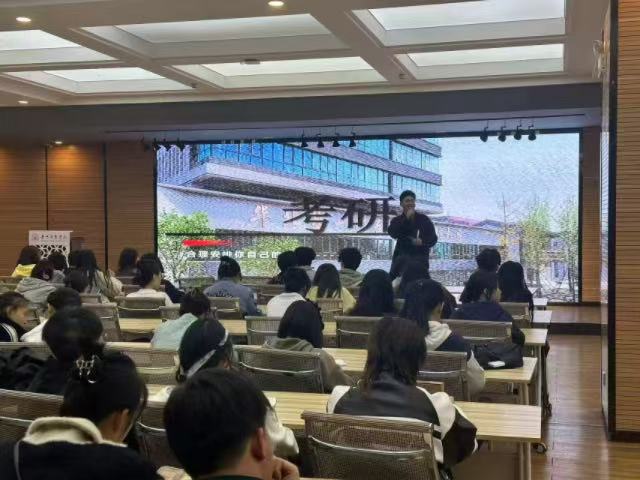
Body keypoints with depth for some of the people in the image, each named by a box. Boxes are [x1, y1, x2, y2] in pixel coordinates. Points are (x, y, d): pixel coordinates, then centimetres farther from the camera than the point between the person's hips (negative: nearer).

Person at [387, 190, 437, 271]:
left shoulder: (424, 219, 7)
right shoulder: (397, 220, 9)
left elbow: (433, 238, 5)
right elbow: (392, 233, -13)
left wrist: (422, 241, -17)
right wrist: (406, 219, -18)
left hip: (420, 259, -1)